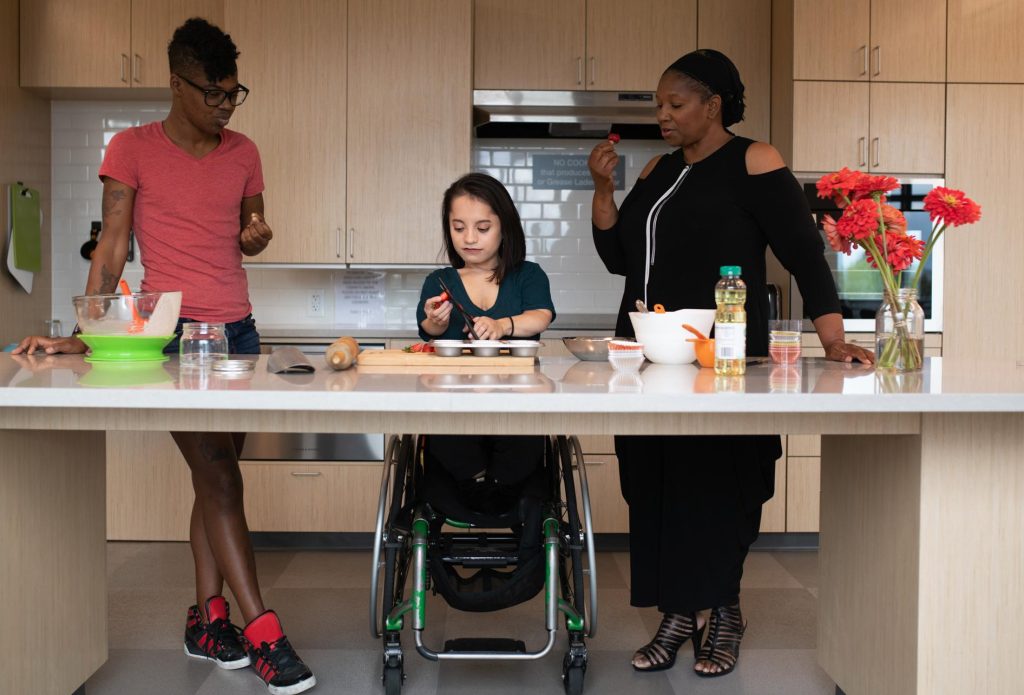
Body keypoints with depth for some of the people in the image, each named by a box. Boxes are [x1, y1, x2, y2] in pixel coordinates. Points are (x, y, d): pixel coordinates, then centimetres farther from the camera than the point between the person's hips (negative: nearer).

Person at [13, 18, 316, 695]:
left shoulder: (244, 152, 12)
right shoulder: (133, 148, -1)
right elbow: (113, 248, -4)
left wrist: (258, 234, -4)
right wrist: (82, 335, -12)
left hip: (238, 330, 5)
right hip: (171, 331, -5)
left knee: (216, 476, 8)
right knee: (220, 476, -10)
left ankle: (207, 618, 18)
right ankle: (263, 634, -7)